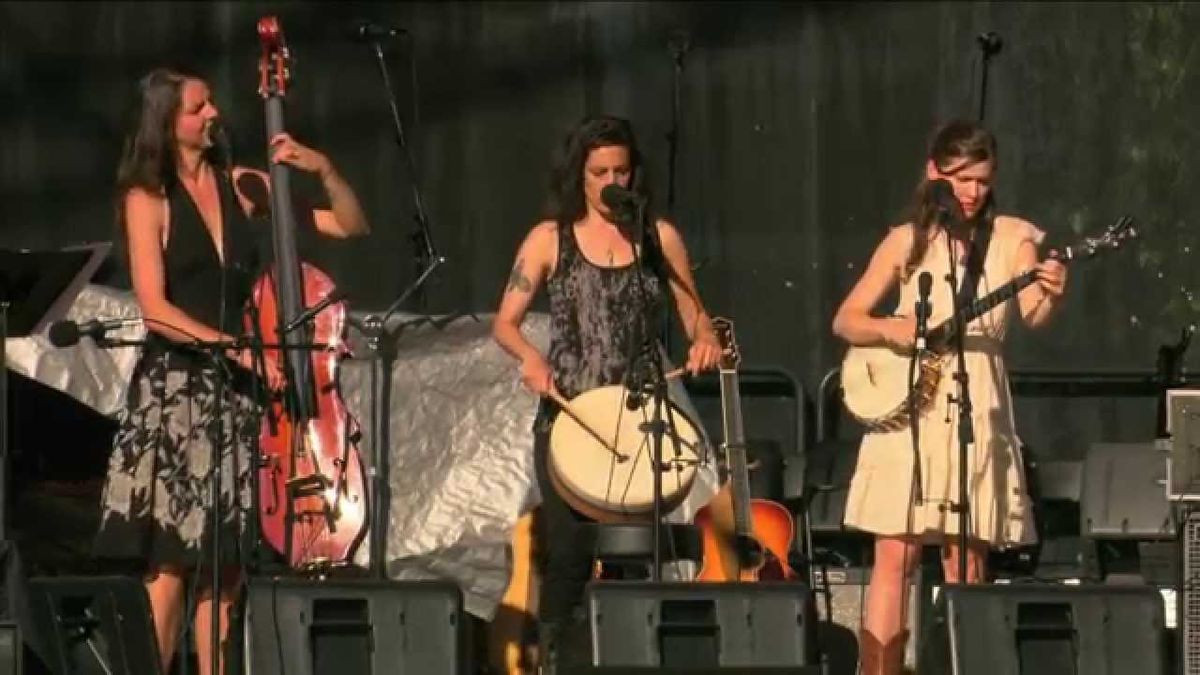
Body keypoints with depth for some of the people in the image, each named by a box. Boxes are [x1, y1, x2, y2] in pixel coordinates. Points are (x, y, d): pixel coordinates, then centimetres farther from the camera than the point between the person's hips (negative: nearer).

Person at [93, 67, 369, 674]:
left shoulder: (241, 186, 9)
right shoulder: (147, 200, -2)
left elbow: (350, 227, 12)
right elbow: (156, 310, -11)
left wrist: (324, 171, -6)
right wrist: (235, 347, -21)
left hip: (240, 394, 4)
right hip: (175, 390, -4)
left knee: (227, 567, 3)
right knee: (171, 567, -11)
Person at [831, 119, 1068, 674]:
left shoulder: (1010, 238, 4)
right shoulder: (907, 241, 7)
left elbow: (1031, 314, -9)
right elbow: (845, 320, 9)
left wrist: (1051, 296, -32)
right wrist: (888, 329, -12)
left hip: (977, 408, 0)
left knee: (966, 566, -1)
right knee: (894, 558, -4)